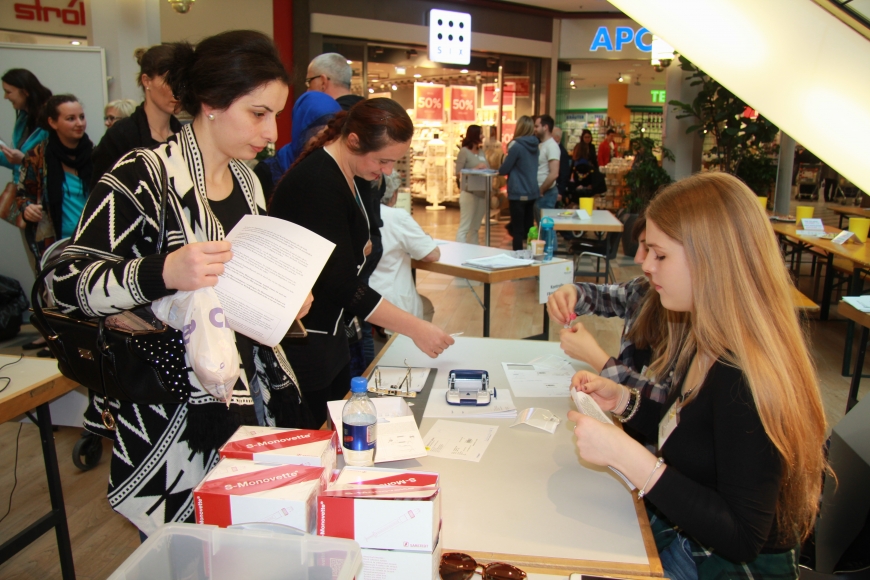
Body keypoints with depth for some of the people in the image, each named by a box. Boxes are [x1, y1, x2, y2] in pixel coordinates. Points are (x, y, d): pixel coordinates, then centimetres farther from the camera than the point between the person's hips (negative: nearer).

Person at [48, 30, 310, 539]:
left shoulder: (247, 181, 9)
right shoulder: (144, 177, -15)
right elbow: (68, 285, -17)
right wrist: (164, 273, -34)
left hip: (253, 396, 7)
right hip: (175, 417, -7)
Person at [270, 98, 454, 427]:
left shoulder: (348, 175, 6)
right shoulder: (317, 185, -24)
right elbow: (342, 285, -26)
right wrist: (414, 328, -25)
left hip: (328, 332, 9)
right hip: (298, 341, -9)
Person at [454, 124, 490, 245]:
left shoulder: (481, 152, 14)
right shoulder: (464, 151, -4)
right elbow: (458, 173, -10)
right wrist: (476, 168, -16)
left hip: (482, 193, 7)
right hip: (469, 193, -7)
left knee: (475, 227, 13)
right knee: (464, 227, -5)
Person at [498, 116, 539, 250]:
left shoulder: (516, 146, -15)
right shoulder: (534, 145, 7)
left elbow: (504, 169, -10)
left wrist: (498, 171, 12)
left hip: (518, 193, -7)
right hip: (532, 192, 7)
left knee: (517, 230, -2)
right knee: (528, 229, 12)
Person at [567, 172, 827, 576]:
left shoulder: (745, 380, -29)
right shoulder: (712, 346, -1)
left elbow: (742, 539, -27)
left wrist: (627, 456, -32)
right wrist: (622, 402, -2)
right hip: (677, 536, 8)